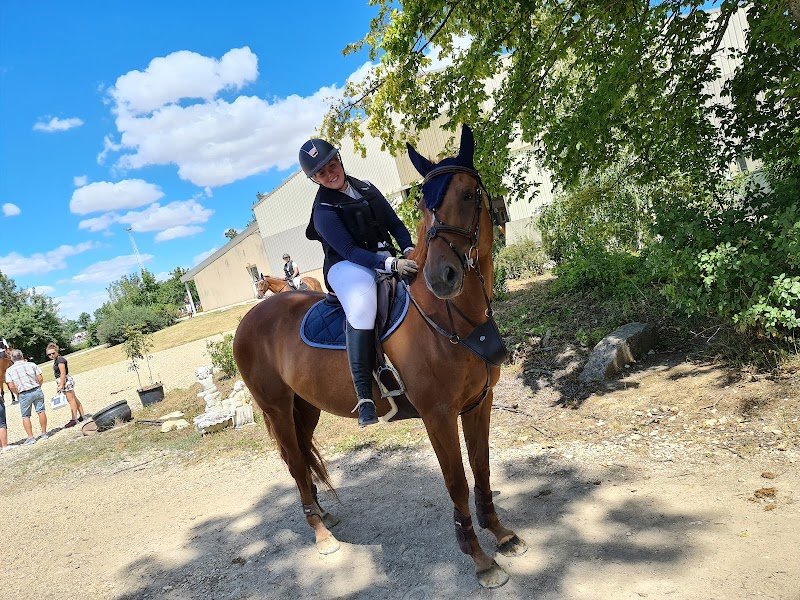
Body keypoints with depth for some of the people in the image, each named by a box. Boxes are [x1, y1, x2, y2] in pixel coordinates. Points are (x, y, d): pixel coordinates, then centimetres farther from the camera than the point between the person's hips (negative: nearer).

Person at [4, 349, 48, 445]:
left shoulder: (9, 370, -1)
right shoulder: (32, 365, -1)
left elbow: (11, 386, -6)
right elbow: (40, 378, -3)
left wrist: (18, 394, 10)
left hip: (24, 394, -1)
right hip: (37, 391, 1)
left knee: (25, 416, 9)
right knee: (41, 411, 9)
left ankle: (30, 437, 7)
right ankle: (44, 433, 14)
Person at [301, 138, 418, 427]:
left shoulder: (367, 188, 11)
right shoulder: (324, 211, -8)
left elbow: (395, 223, 14)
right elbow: (350, 251, -18)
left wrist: (409, 249, -6)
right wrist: (391, 264, -30)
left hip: (387, 258, 7)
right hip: (348, 266, -7)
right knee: (362, 306, -39)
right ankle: (364, 395, -38)